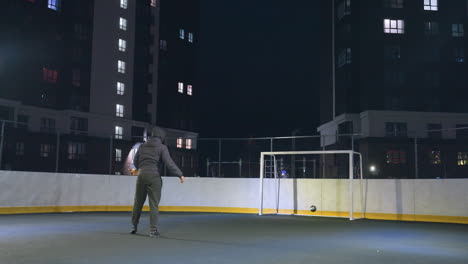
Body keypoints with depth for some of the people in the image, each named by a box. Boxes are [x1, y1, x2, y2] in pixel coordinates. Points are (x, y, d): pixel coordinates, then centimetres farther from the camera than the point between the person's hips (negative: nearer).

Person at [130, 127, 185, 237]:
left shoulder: (143, 146, 11)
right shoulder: (162, 147, -2)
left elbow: (135, 161, 17)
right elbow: (169, 163, -10)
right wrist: (180, 174, -4)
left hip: (141, 175, 4)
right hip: (154, 176, -4)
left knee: (138, 202, 16)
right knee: (154, 204, 0)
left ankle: (134, 226, 25)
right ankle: (153, 230, -3)